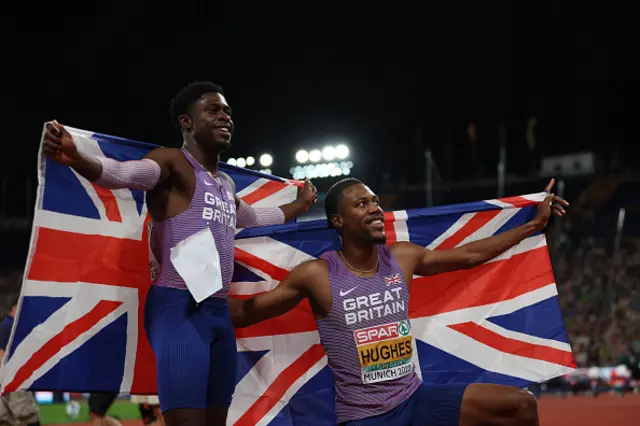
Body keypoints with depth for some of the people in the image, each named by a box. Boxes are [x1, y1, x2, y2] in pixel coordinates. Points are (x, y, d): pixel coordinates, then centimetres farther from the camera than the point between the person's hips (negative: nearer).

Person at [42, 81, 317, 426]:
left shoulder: (226, 185, 22)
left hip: (220, 311, 9)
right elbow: (126, 172, -26)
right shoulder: (172, 162, -5)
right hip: (179, 307, -9)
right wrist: (77, 159, -45)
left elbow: (251, 217, 44)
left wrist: (298, 207, 54)